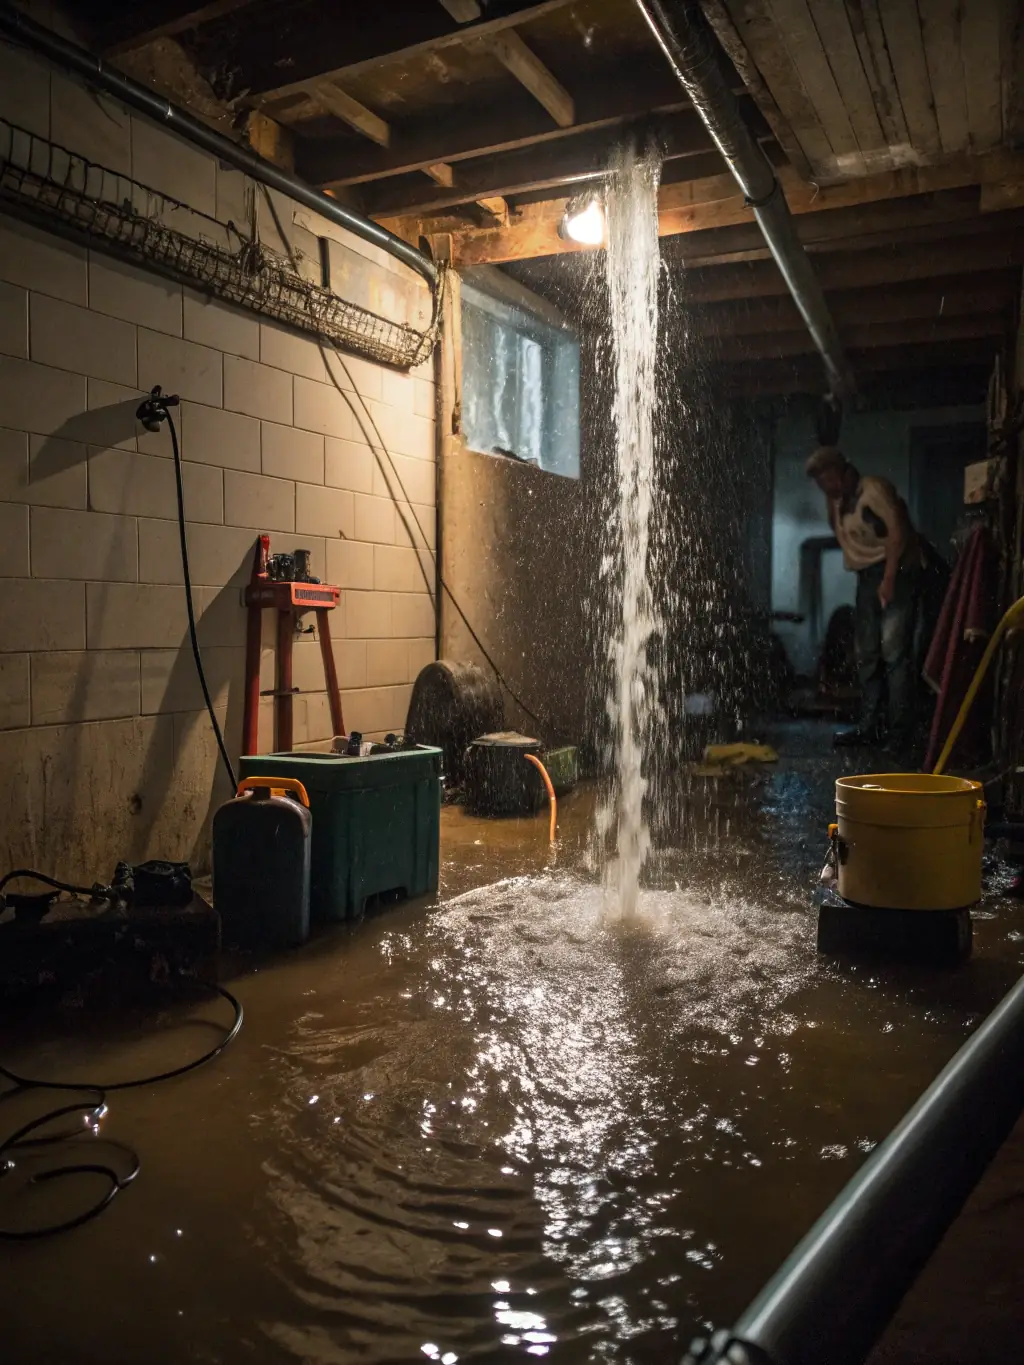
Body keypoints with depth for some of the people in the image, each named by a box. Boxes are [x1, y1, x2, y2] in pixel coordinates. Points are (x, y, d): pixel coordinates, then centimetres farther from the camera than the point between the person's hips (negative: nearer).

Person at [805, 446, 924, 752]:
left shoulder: (875, 489, -10)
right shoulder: (838, 503, 16)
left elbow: (897, 531, -19)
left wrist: (889, 578, -23)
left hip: (897, 572, -9)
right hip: (867, 576, 9)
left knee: (894, 651, -14)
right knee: (866, 653, 8)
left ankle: (900, 730, -12)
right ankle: (871, 726, 15)